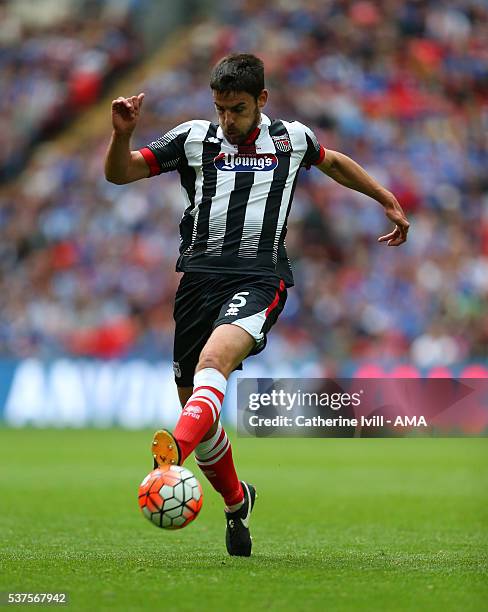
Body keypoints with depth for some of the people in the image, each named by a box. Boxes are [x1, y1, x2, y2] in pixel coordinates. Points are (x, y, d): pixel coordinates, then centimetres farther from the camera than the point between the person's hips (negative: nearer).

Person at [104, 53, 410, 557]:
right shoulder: (193, 138, 10)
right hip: (200, 275, 3)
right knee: (195, 405, 5)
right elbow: (119, 174, 8)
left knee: (214, 359, -33)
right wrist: (122, 134, -12)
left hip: (260, 278, -2)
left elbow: (334, 163, 35)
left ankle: (173, 454, -58)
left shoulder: (292, 137, 13)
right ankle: (236, 500, 31)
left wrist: (389, 202, 39)